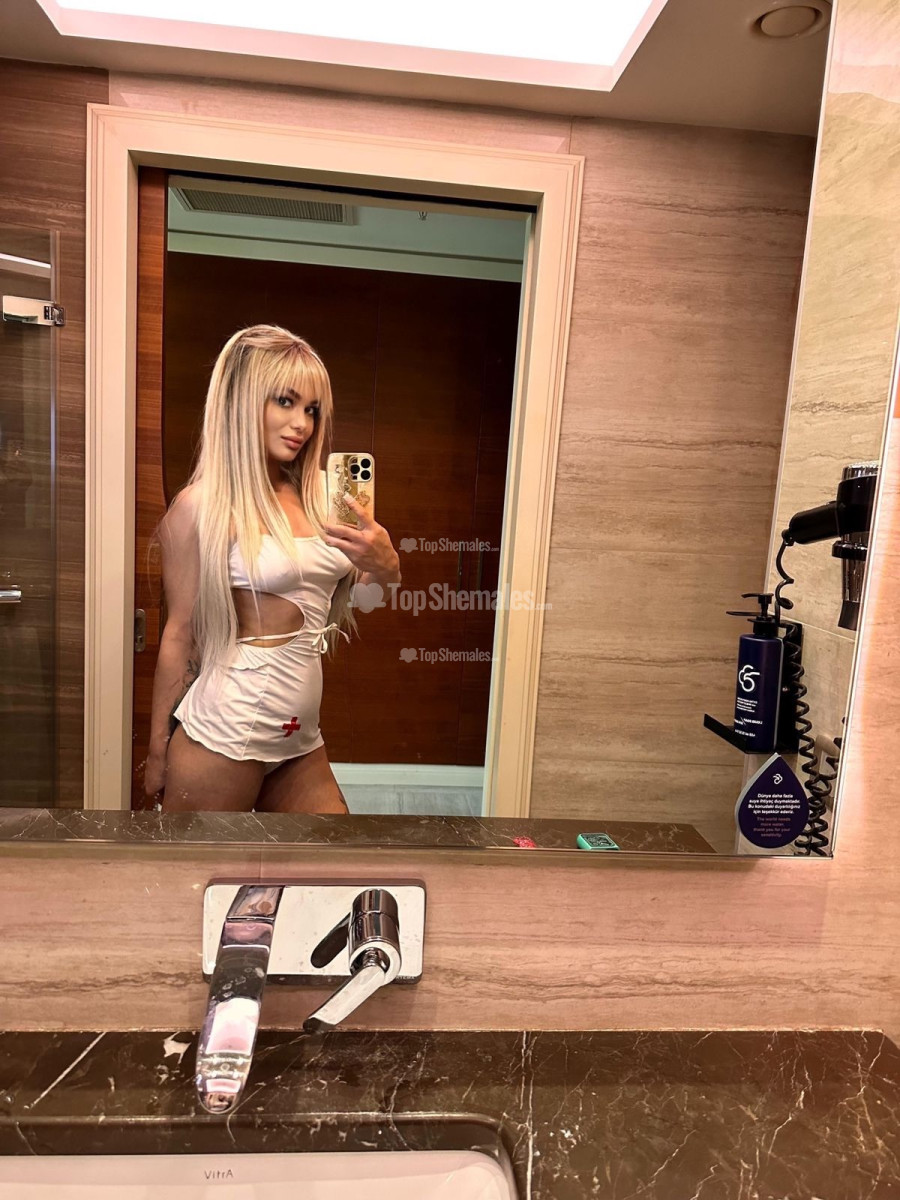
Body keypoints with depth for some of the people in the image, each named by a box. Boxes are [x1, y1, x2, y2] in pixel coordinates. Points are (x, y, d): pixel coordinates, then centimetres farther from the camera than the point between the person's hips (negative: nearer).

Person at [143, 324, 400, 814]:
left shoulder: (314, 496, 3)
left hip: (300, 739, 6)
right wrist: (158, 748, -1)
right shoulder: (202, 504, -12)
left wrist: (385, 564, -12)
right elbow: (179, 635, -8)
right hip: (223, 737, -5)